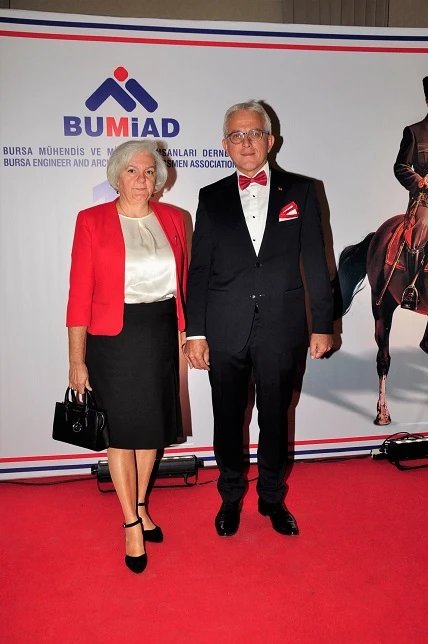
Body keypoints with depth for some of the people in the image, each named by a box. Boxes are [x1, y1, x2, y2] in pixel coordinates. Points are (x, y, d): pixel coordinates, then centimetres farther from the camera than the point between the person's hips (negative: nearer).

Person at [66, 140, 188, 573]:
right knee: (121, 429, 7)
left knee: (152, 423, 15)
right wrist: (77, 359, -10)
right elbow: (80, 294, -8)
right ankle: (131, 523, 24)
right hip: (114, 338, -4)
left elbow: (183, 281, 8)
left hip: (161, 334, 4)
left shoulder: (171, 219, 5)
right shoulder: (92, 221, -6)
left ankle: (140, 506, 37)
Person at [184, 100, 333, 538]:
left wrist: (323, 324, 1)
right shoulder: (212, 197, 6)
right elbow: (199, 269, 3)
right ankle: (231, 497, 35)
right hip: (225, 330, 1)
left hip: (280, 327, 0)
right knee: (227, 419, 13)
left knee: (275, 419, 12)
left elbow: (315, 263, 3)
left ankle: (272, 497, 34)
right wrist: (194, 332, -2)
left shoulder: (300, 191, 5)